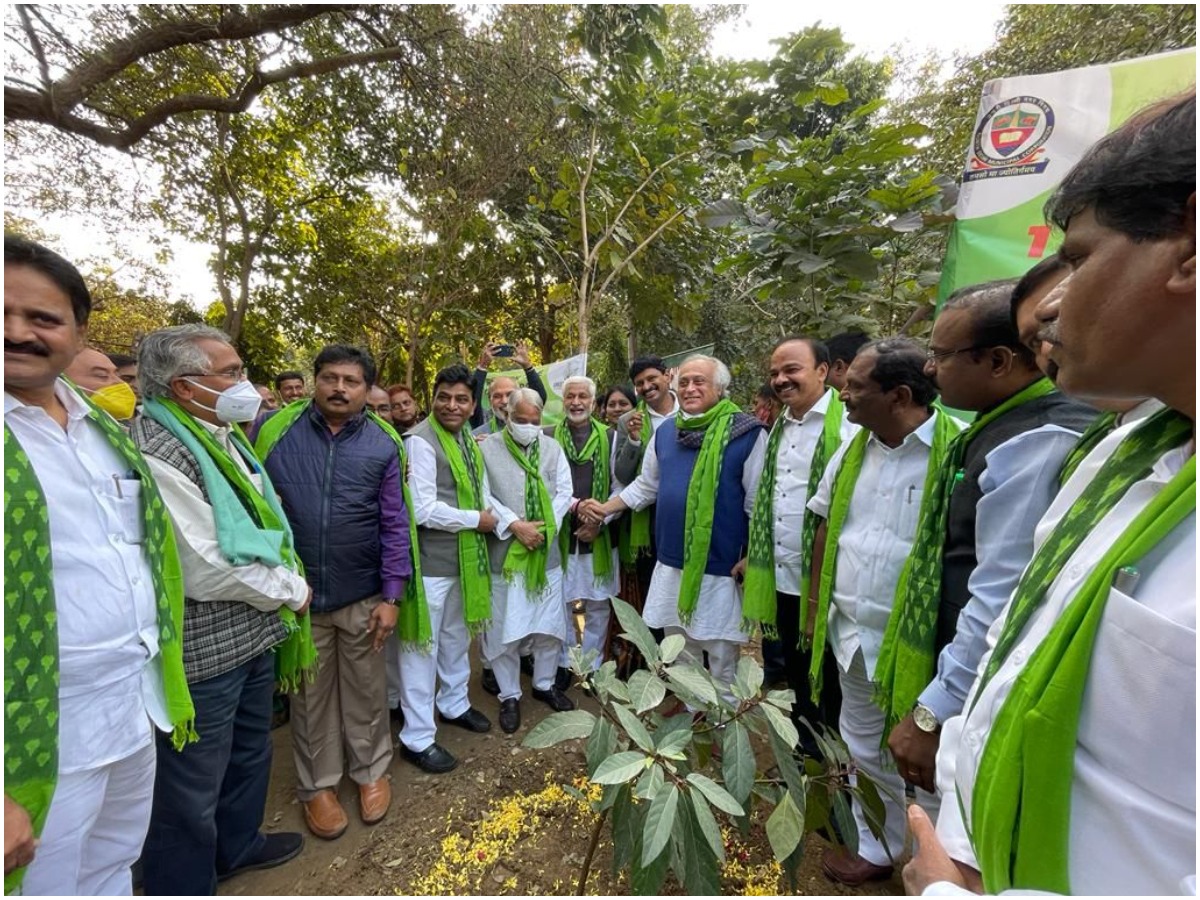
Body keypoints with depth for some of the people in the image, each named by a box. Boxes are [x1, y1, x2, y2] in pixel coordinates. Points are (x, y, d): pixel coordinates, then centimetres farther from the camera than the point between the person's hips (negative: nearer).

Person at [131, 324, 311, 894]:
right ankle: (184, 882, 35)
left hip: (254, 635, 10)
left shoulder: (224, 436, 6)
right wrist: (292, 590, -12)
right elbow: (207, 570, -26)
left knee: (250, 752, 28)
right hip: (202, 652, -9)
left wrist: (288, 581, -1)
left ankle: (237, 843, 51)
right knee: (191, 789, 12)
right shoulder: (158, 452, -24)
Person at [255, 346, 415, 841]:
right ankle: (318, 784, 39)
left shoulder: (383, 444, -5)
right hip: (295, 592, 1)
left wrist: (392, 595, -5)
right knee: (310, 693, 17)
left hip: (362, 595, 0)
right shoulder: (275, 429, -5)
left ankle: (370, 770, 39)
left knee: (365, 689, 16)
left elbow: (394, 524, -3)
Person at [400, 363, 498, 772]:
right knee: (422, 648, 6)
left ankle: (454, 704, 45)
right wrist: (477, 520, -14)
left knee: (457, 638, 23)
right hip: (430, 563, -8)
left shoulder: (469, 442, 8)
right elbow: (423, 510, -25)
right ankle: (417, 738, 23)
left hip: (465, 558, 8)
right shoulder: (421, 441, -18)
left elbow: (483, 495, 11)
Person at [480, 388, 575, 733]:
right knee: (504, 627, 6)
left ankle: (544, 684, 35)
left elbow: (564, 492, 4)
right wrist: (515, 525, -16)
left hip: (546, 551, 3)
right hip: (504, 552, -3)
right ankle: (509, 695, 25)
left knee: (549, 623, 13)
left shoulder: (553, 448, 7)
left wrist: (544, 526, -9)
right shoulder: (488, 448, -2)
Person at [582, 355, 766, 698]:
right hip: (671, 566, 6)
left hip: (722, 570, -5)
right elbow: (645, 486, 15)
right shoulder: (665, 431, 6)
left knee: (723, 666, 10)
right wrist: (606, 508, 7)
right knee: (679, 660, 21)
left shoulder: (747, 433, -11)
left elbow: (758, 504, -9)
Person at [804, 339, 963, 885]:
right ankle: (874, 849, 46)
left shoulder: (958, 451, -18)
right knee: (865, 753, 23)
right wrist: (816, 607, 12)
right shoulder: (852, 451, 3)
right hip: (853, 635, 6)